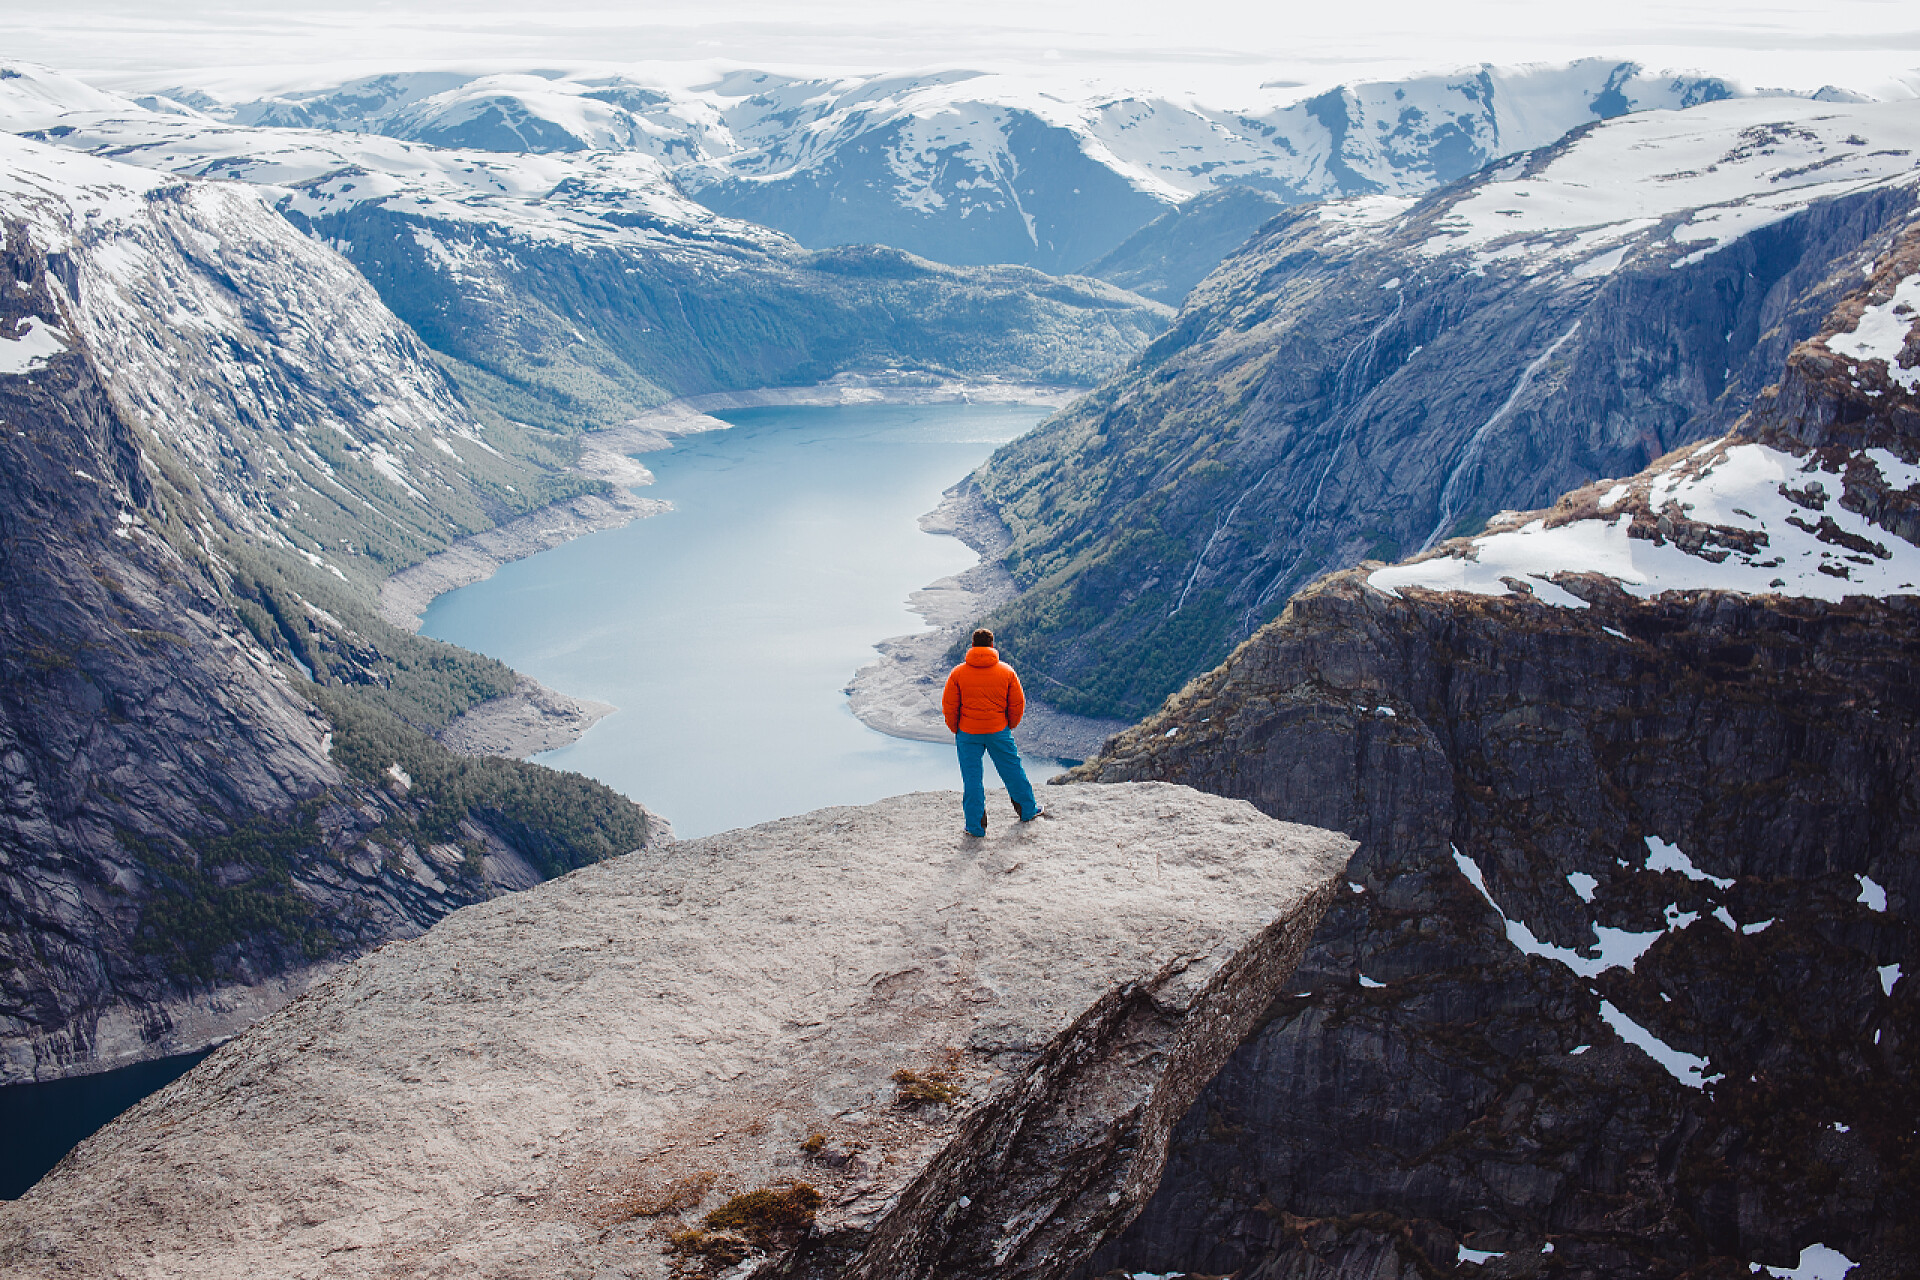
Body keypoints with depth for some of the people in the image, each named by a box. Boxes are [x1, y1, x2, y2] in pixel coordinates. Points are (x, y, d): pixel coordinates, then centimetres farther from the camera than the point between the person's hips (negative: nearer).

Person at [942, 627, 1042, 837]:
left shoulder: (958, 673, -6)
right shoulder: (1006, 672, -2)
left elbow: (949, 706, -3)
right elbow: (1018, 704, 2)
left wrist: (956, 729, 11)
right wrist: (1010, 726, 17)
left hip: (968, 733, -1)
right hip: (999, 731, 1)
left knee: (972, 778, 6)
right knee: (1013, 771, 18)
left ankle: (975, 826, 8)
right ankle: (1028, 810, 34)